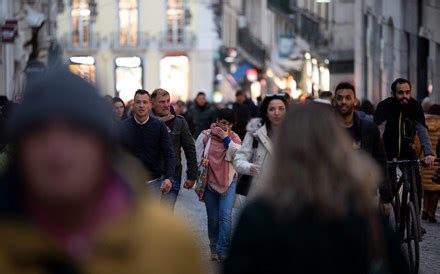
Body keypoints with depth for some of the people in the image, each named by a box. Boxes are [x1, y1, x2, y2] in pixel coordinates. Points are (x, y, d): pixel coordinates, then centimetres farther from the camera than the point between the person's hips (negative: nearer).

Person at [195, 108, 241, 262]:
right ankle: (214, 248, 27)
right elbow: (197, 158, 2)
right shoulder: (205, 136, -2)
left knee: (225, 216, -15)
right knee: (213, 219, 8)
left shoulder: (233, 137, 1)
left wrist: (226, 138, -17)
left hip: (228, 182, 0)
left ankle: (223, 251, -13)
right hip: (209, 182, 1)